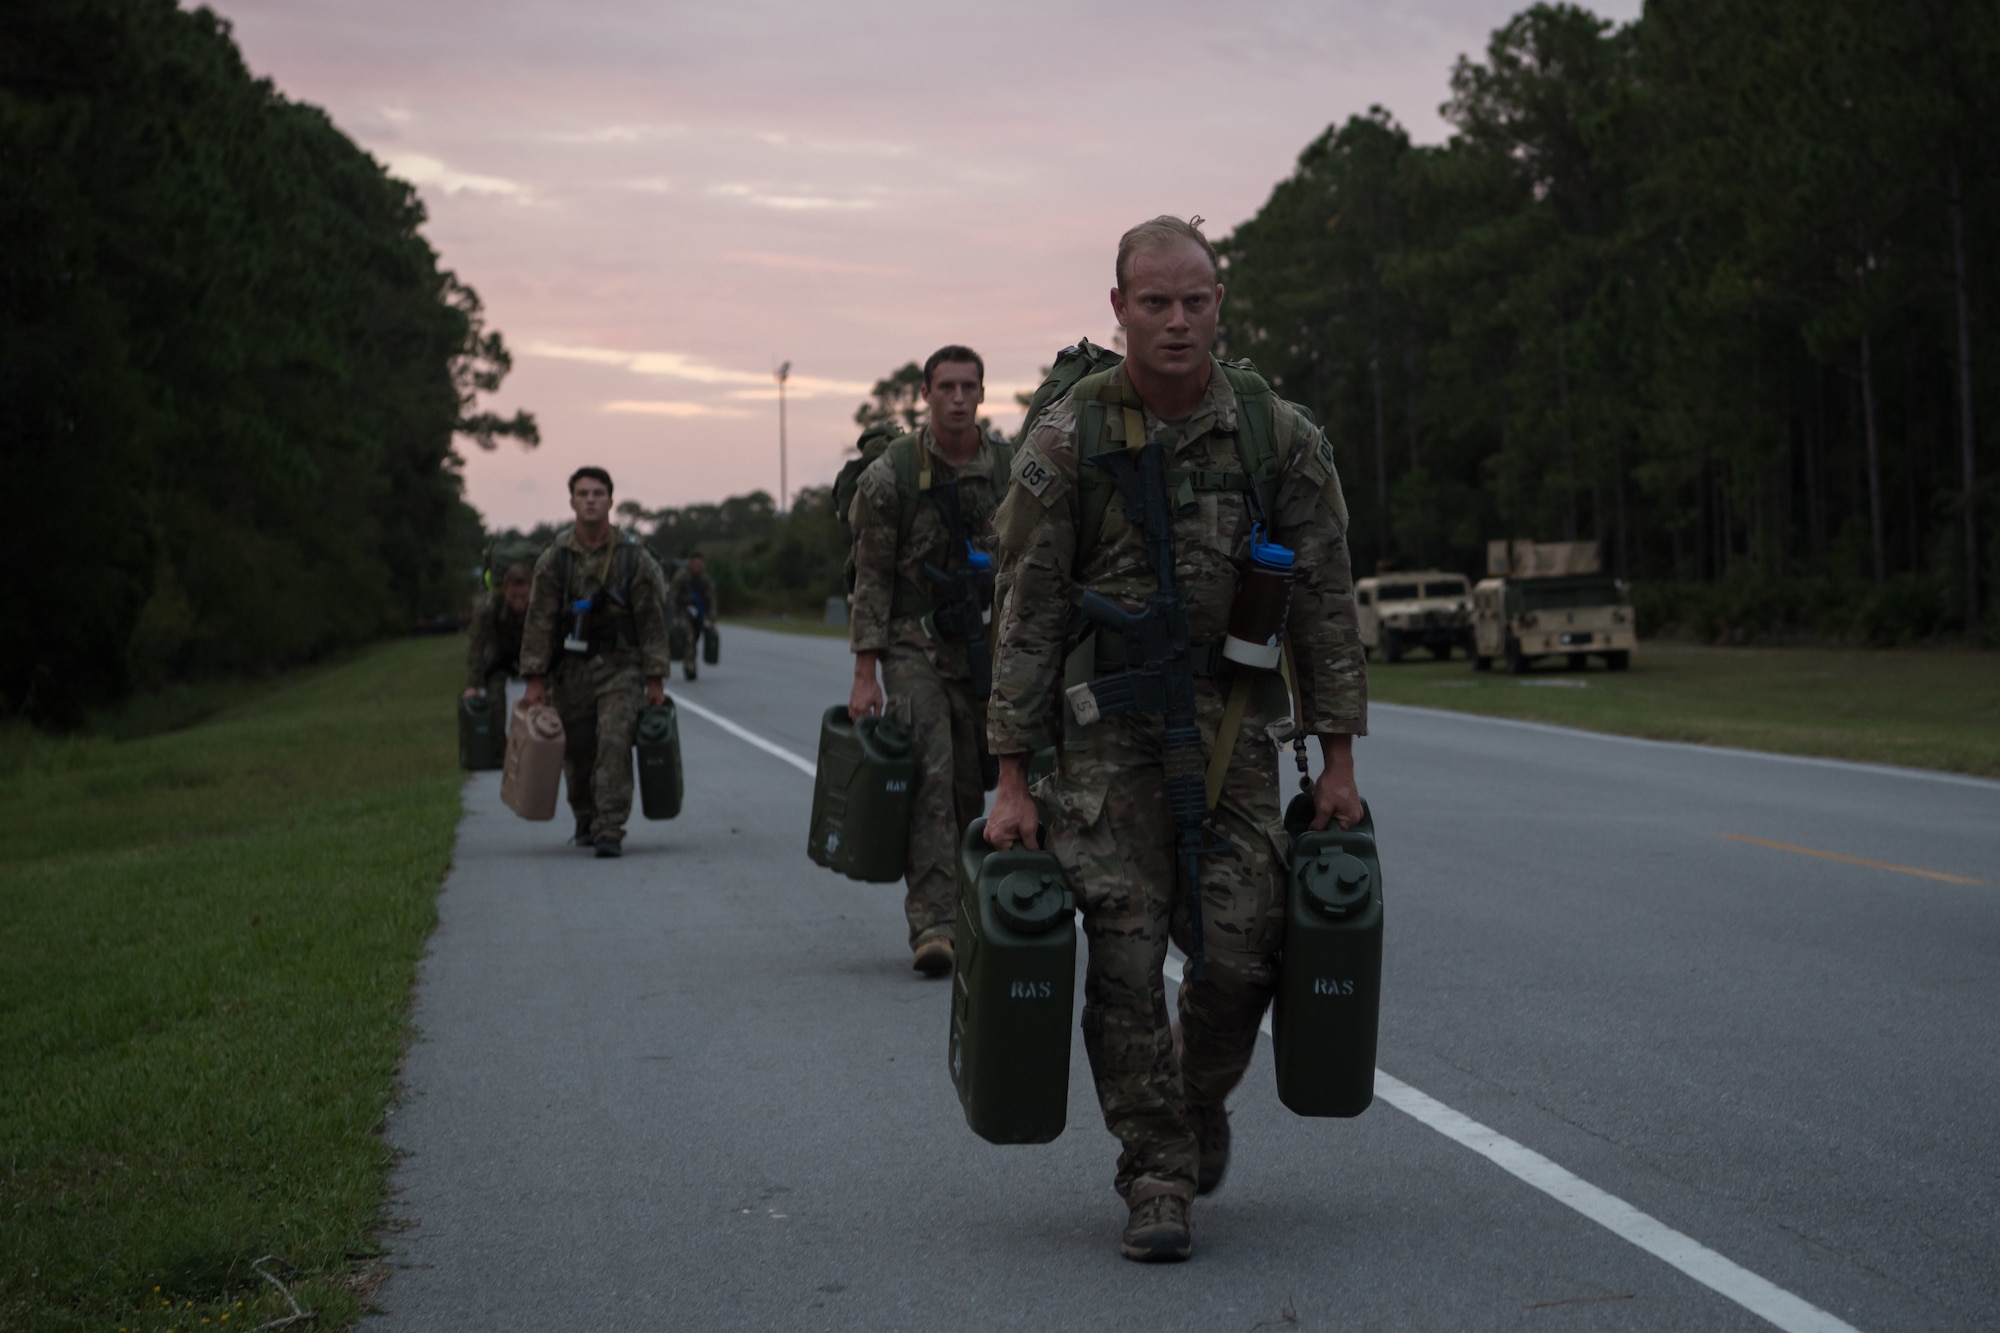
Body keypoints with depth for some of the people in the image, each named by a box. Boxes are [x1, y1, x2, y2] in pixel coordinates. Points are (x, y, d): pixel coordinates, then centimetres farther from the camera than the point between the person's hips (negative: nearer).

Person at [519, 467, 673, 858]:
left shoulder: (634, 558, -3)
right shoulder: (554, 559, -1)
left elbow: (651, 620, -1)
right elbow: (539, 620, -1)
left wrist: (656, 680, -4)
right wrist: (535, 679, -5)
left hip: (620, 668, -2)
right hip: (572, 670, 2)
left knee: (614, 742, -16)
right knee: (577, 751, 8)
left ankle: (610, 830, -17)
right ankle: (585, 822, 31)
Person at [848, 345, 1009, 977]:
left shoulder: (1011, 471, 3)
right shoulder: (891, 471, -6)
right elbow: (871, 576, -4)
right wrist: (864, 673, -9)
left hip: (989, 647, 3)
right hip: (915, 646, -3)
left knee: (969, 790, 6)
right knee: (932, 777, -15)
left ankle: (956, 915, 19)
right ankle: (931, 924, -18)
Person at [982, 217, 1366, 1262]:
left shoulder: (1279, 437, -1)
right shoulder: (1067, 441, -6)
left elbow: (1324, 602, 5)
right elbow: (1029, 616, -3)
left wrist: (1337, 757, 2)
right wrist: (1013, 778, -5)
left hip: (1234, 718, 2)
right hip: (1105, 724, -1)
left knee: (1240, 950, -2)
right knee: (1125, 957, -6)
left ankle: (1201, 1102, 28)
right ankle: (1157, 1177, 5)